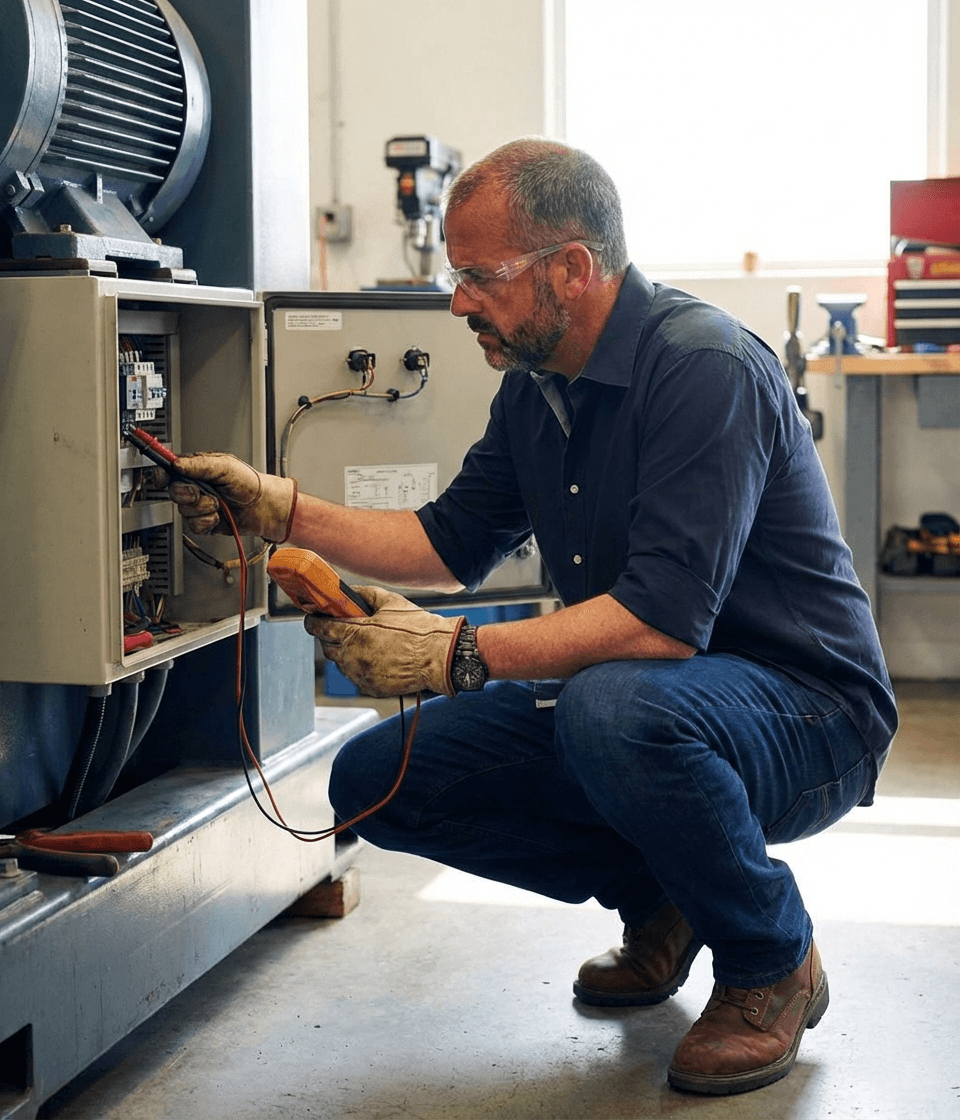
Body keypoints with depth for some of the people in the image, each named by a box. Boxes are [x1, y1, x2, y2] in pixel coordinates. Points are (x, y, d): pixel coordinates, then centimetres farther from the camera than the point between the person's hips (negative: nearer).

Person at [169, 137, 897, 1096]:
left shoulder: (704, 367, -23)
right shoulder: (534, 386, 5)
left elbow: (665, 618, -33)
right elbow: (453, 542, 15)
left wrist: (458, 656, -34)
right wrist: (279, 510, 5)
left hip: (805, 712, -8)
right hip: (628, 702, 8)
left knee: (612, 706, -40)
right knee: (376, 780, -3)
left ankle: (773, 962, -12)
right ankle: (659, 899, 12)